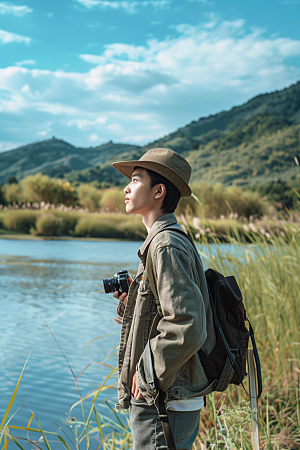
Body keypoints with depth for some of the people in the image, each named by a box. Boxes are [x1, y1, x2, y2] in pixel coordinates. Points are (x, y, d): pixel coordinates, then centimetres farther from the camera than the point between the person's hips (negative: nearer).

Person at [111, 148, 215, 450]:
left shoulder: (167, 246, -18)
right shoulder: (162, 241, 13)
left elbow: (187, 328, -27)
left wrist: (147, 379, -17)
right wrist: (131, 299, 7)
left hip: (163, 406, -10)